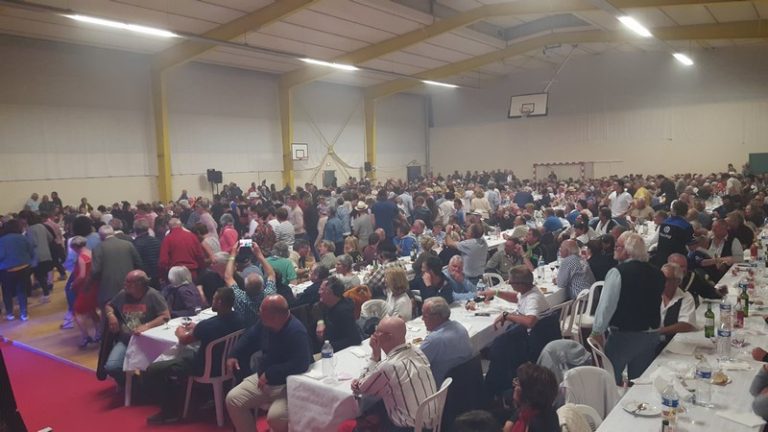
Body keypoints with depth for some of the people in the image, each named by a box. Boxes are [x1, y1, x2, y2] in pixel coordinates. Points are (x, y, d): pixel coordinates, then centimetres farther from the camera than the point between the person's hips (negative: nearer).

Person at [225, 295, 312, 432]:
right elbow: (250, 336, 19)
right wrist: (234, 354, 6)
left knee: (275, 417, -31)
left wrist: (269, 374, -29)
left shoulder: (296, 332, -29)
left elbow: (300, 364, -36)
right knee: (233, 399, -4)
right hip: (263, 378, 8)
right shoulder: (265, 323, -3)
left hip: (289, 385, -8)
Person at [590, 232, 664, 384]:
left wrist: (597, 332, -9)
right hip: (651, 335, 7)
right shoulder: (656, 273, 4)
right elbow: (657, 304, 15)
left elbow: (606, 305, -16)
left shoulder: (617, 272, -16)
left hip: (624, 335, -6)